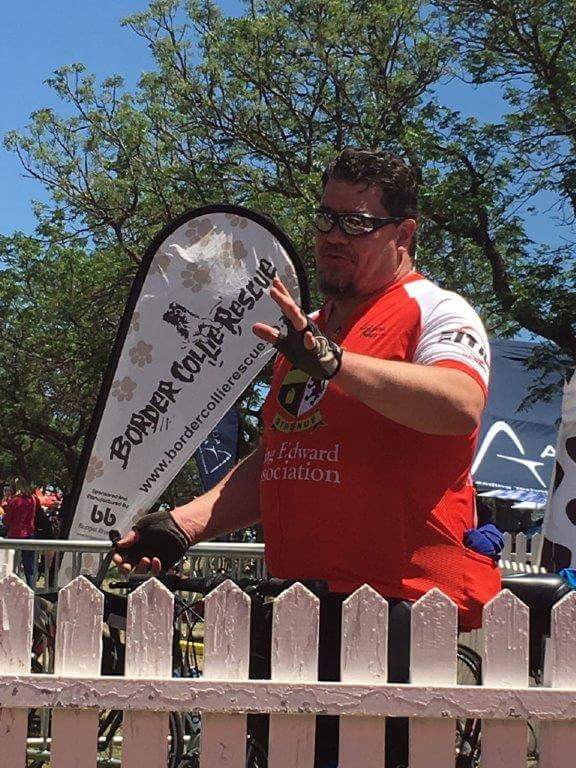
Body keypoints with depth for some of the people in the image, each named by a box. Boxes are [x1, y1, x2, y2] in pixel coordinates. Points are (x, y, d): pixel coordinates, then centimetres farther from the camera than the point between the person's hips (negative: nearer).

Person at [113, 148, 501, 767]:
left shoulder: (436, 312, -3)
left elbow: (460, 407, -25)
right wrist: (181, 526, 13)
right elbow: (270, 464, 25)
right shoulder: (306, 332, 23)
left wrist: (331, 360, -32)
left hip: (400, 604, -7)